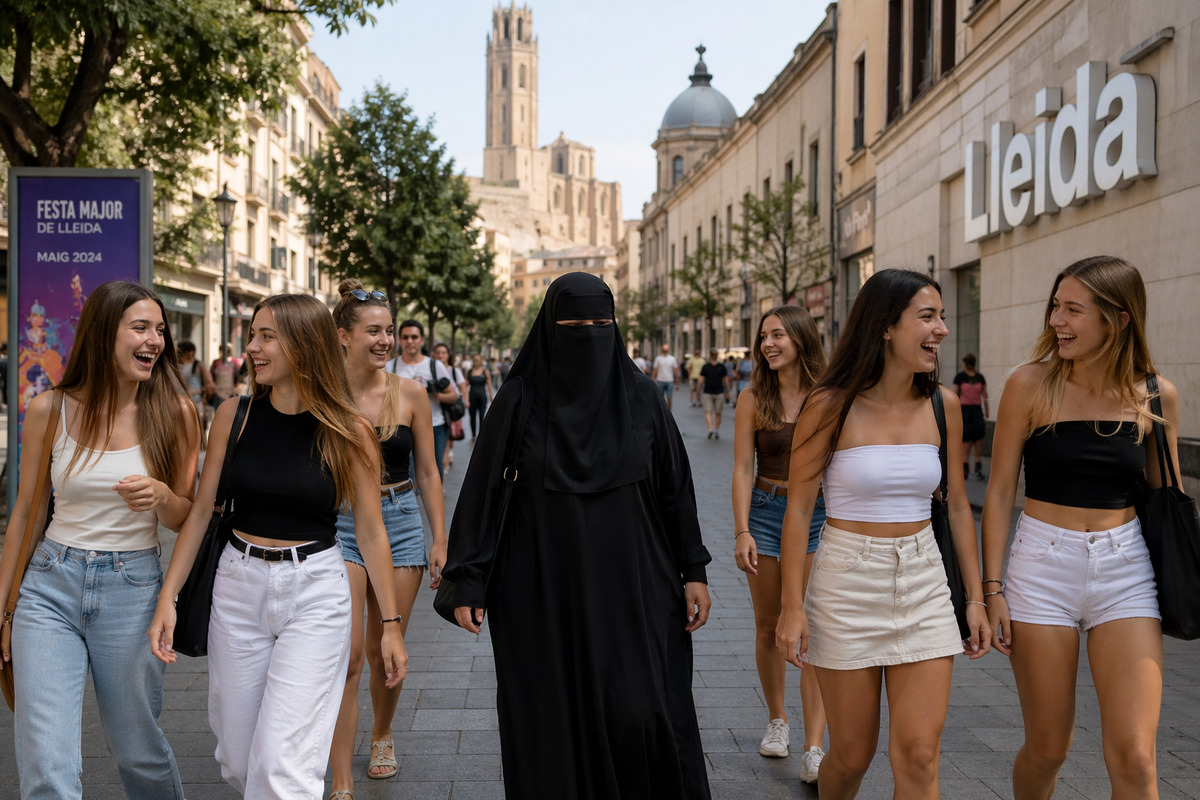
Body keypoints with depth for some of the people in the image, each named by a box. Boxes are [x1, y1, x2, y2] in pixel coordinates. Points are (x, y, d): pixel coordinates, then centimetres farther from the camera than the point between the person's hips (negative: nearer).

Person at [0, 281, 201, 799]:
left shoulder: (175, 413, -3)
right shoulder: (49, 410, -2)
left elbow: (186, 519, 3)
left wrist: (161, 496, -20)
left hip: (133, 590, 0)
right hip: (51, 586, 0)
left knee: (139, 753, 13)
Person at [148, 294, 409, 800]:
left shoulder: (350, 432, -7)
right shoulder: (235, 415, -1)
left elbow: (370, 532, -1)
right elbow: (200, 511, 6)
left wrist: (391, 624, 1)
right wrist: (167, 598, 1)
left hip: (315, 593, -3)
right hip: (238, 586, 3)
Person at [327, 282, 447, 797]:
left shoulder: (410, 395, -1)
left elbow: (428, 472, 5)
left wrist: (440, 541, 3)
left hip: (400, 523, 2)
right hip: (338, 526, -2)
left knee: (384, 652, 12)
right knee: (346, 655, -9)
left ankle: (382, 734, 41)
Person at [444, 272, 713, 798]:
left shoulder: (641, 398, 2)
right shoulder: (518, 401, -2)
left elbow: (677, 488, 6)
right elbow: (482, 491, -1)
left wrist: (694, 571, 3)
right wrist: (468, 582, -5)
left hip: (630, 587, 1)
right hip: (543, 592, 0)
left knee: (639, 712, -3)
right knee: (553, 721, 5)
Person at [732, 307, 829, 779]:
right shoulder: (753, 399, 1)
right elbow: (743, 469, -1)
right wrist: (742, 531, -8)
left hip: (818, 514, -1)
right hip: (766, 512, 2)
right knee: (769, 628, 12)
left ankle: (814, 749, -5)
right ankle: (777, 718, 32)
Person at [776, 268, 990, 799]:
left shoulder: (943, 406, 2)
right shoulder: (831, 406, -10)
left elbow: (957, 505, 10)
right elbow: (798, 509, -7)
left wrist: (976, 596, 8)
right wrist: (792, 606, -10)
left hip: (924, 584, 3)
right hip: (847, 581, -3)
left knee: (919, 756, -1)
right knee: (852, 756, 9)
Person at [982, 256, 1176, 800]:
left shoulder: (1157, 395, 0)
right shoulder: (1031, 384, -6)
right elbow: (1000, 491, -2)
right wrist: (993, 587, -5)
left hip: (1126, 571, 2)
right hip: (1042, 567, -1)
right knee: (1047, 748, 8)